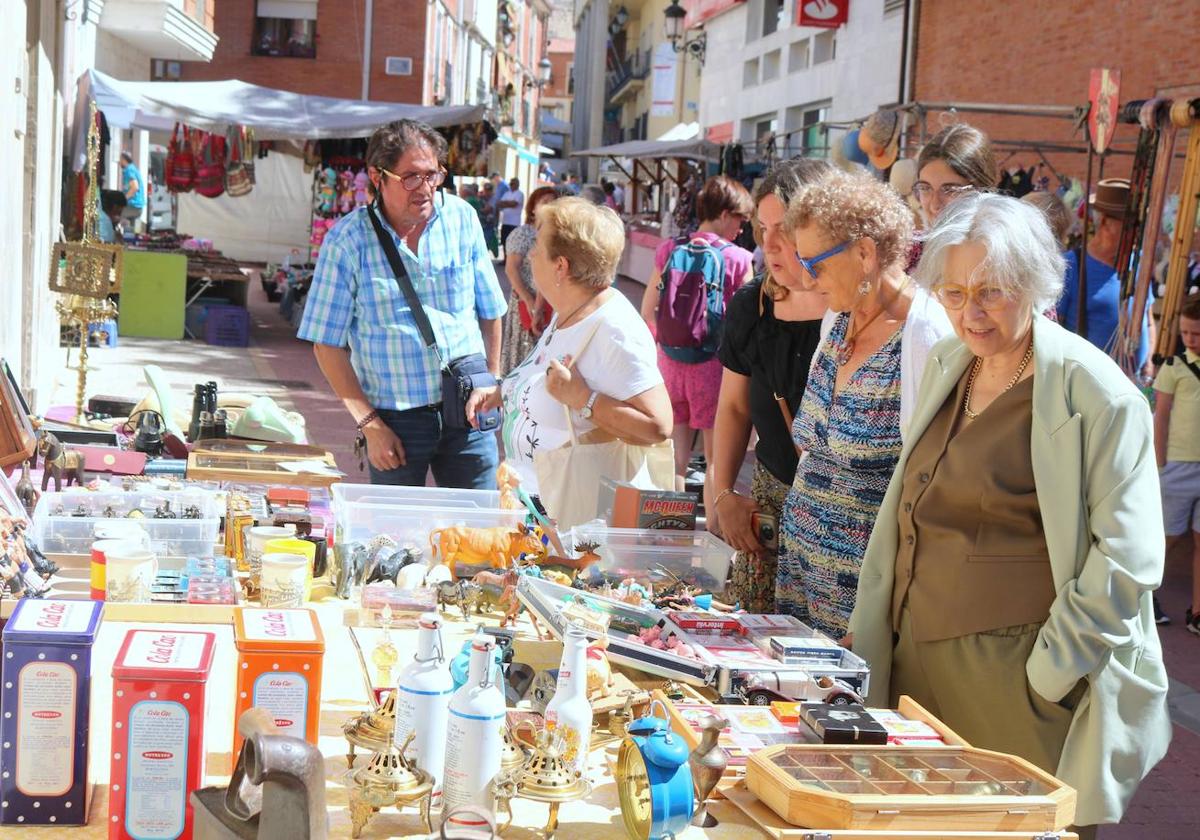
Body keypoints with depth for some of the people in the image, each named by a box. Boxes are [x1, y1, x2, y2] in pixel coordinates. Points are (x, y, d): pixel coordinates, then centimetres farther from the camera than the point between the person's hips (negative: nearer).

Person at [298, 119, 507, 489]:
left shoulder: (462, 219, 2)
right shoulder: (346, 240, -7)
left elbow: (489, 312, 12)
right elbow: (328, 344, -5)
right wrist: (369, 424, -9)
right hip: (395, 419, -2)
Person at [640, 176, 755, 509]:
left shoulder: (670, 250, 1)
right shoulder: (737, 259, -11)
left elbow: (647, 312, 4)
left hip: (669, 361, 4)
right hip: (713, 365, -4)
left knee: (675, 457, 13)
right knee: (717, 457, 7)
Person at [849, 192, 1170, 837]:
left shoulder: (1097, 394, -11)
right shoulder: (946, 364, 10)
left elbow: (1127, 560, -13)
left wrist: (1046, 676, -14)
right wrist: (867, 630, 18)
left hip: (1011, 675, -6)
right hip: (918, 657, 6)